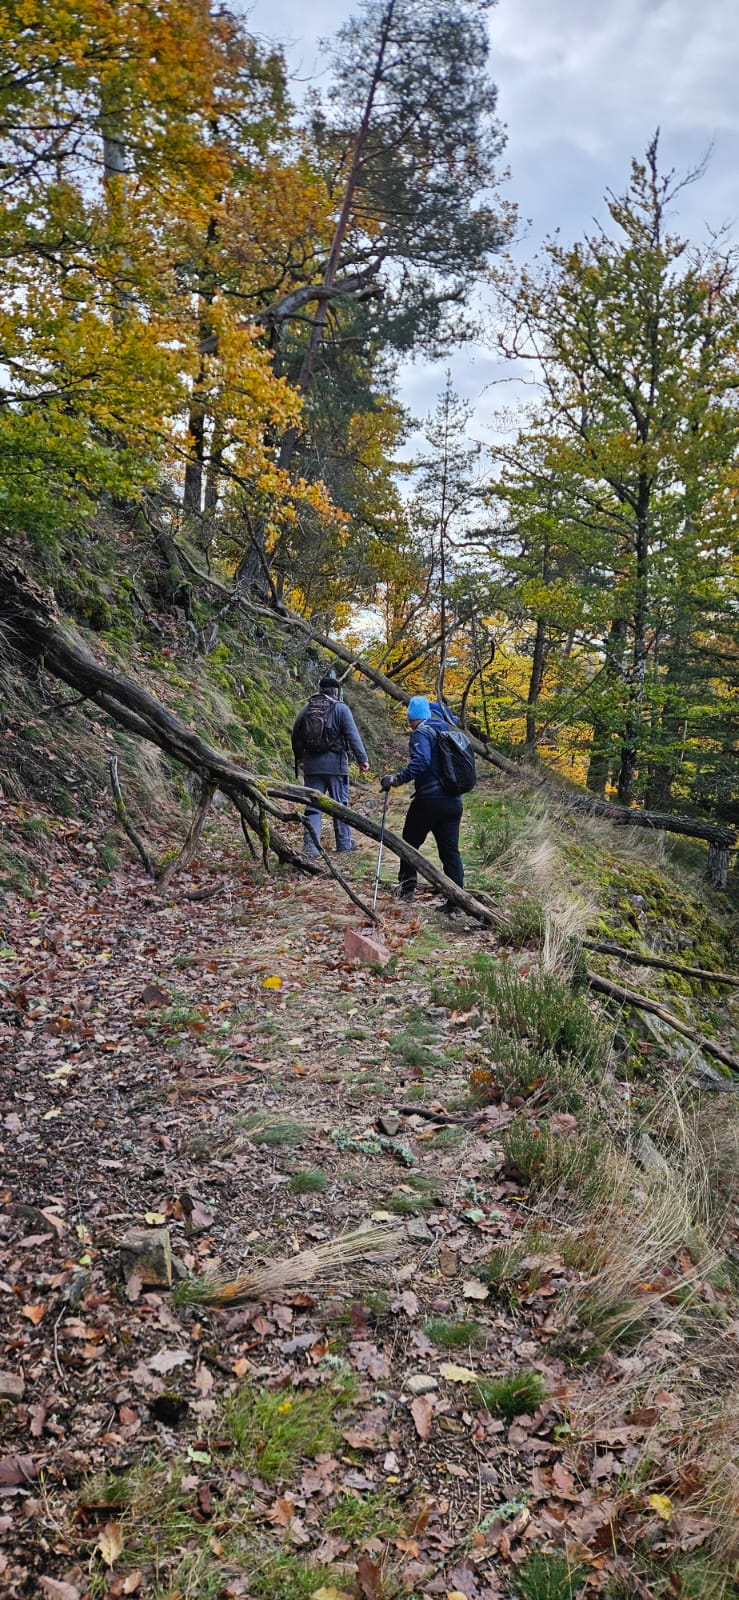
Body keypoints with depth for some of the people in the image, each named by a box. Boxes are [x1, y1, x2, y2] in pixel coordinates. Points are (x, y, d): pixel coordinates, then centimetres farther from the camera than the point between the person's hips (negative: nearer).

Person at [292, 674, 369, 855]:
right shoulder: (340, 709, -6)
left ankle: (310, 846, 0)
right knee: (340, 804, 9)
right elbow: (353, 736, -12)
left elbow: (296, 736, 13)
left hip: (311, 765, 3)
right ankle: (344, 843, 17)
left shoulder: (306, 708, 6)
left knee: (312, 806, 6)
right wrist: (362, 759, -8)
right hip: (335, 763, -3)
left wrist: (299, 758, 28)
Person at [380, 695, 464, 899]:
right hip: (453, 801, 6)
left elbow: (420, 761, -23)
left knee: (410, 844, 12)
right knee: (450, 850, 5)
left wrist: (397, 779, -26)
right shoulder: (446, 730, 15)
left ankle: (407, 889, 16)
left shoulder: (421, 733, -8)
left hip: (429, 800, -6)